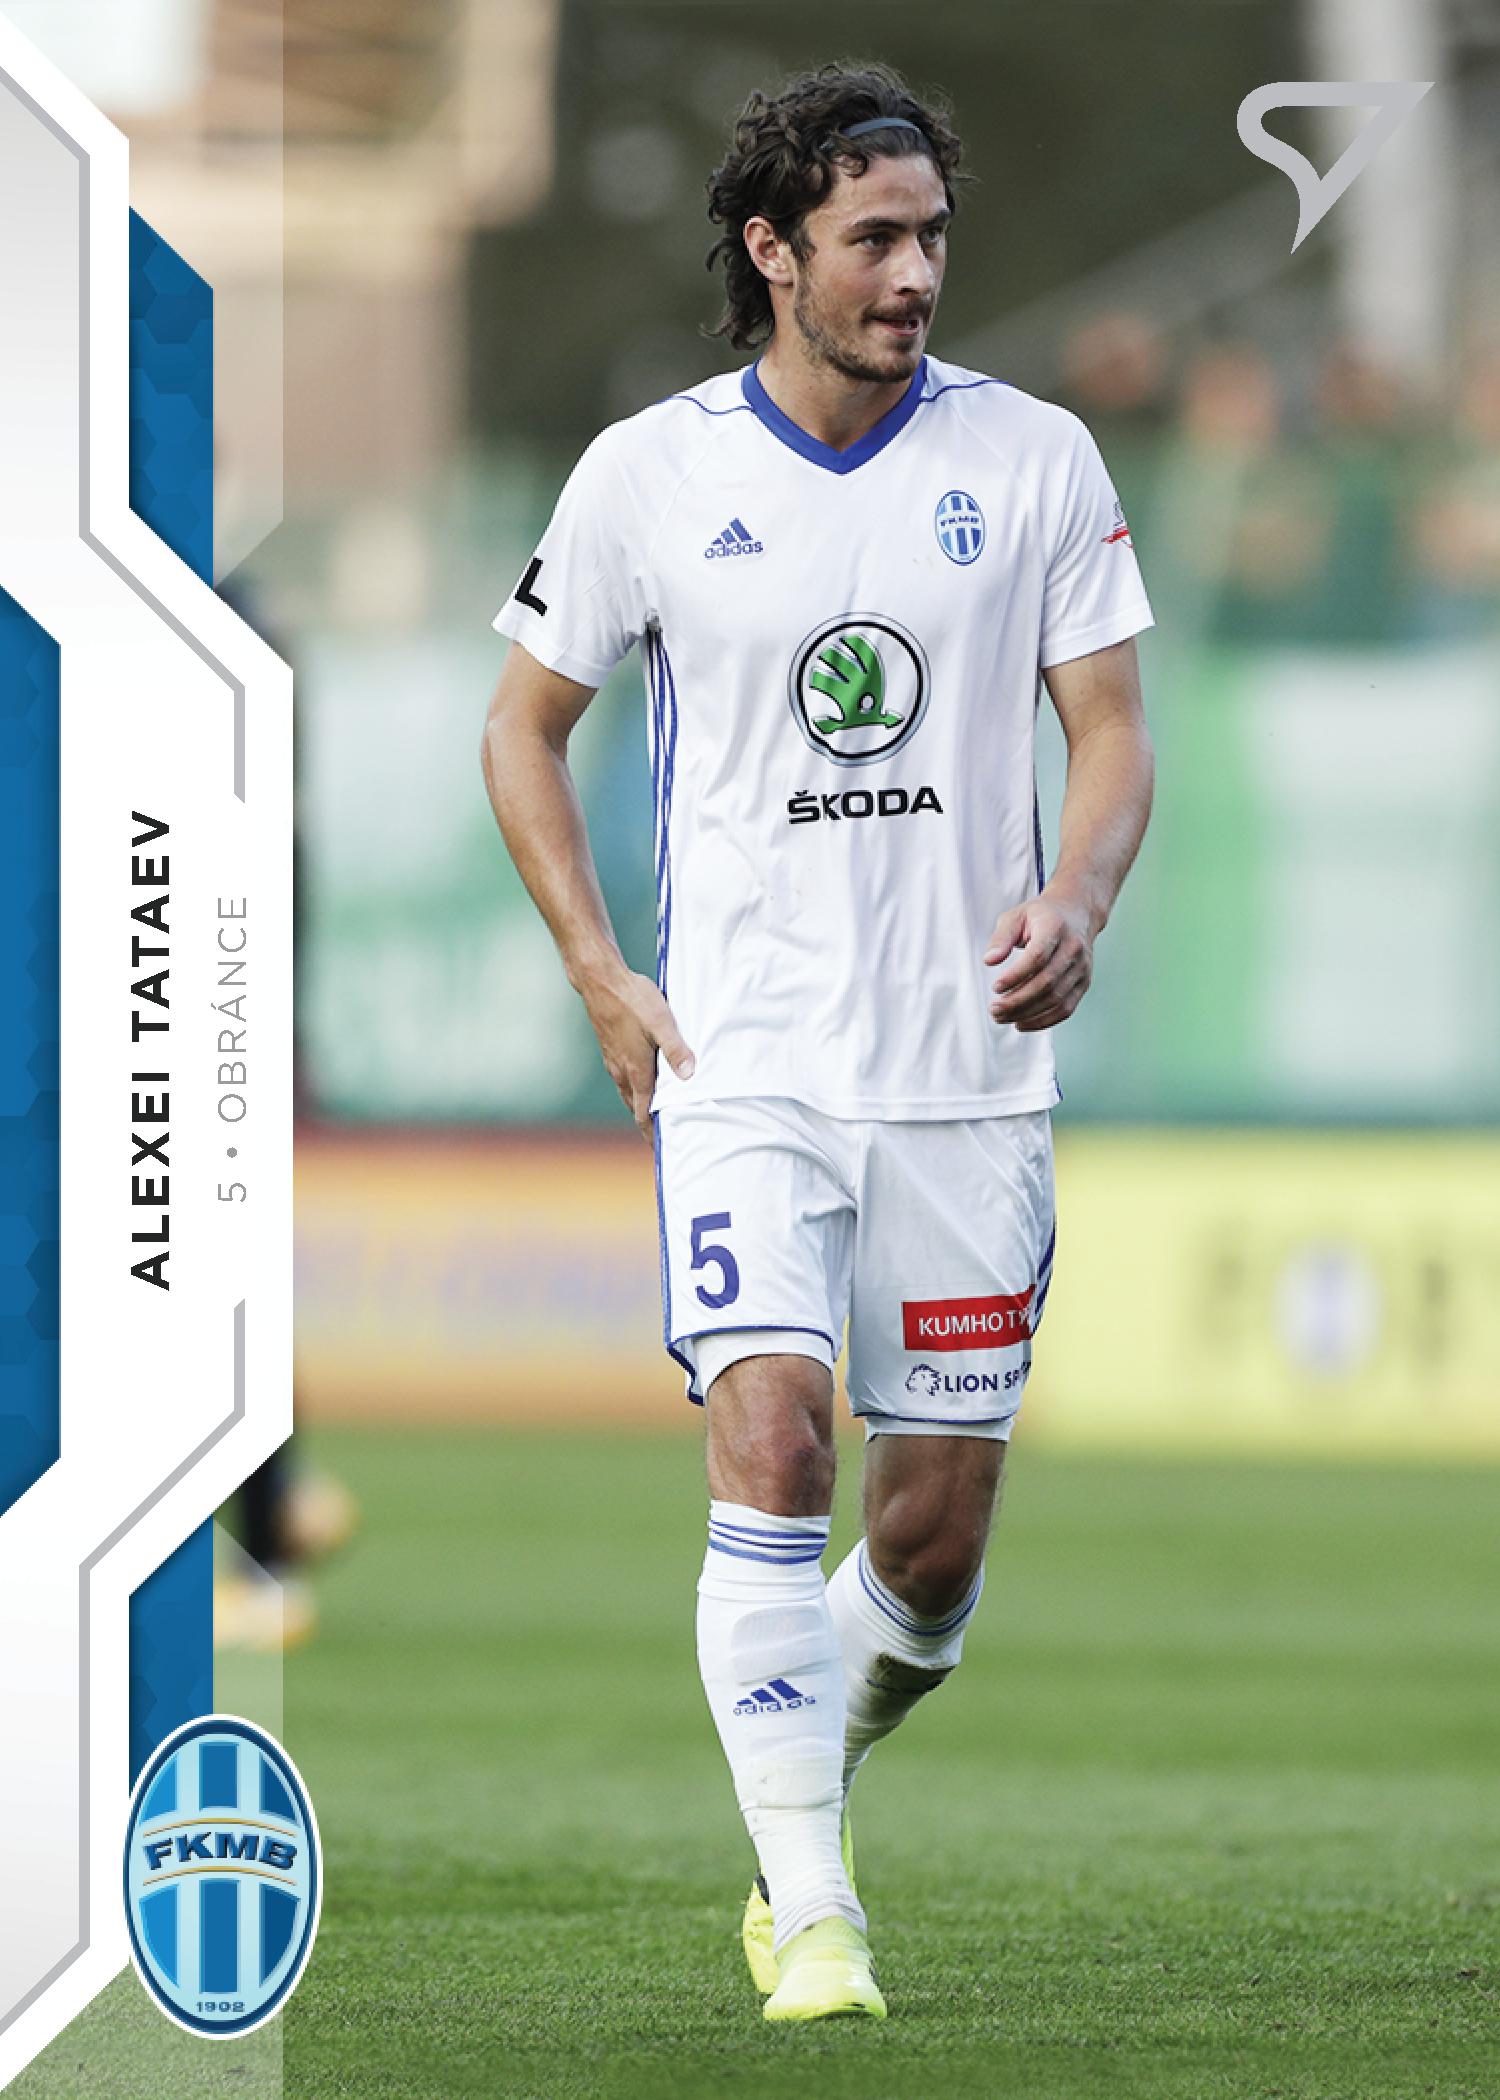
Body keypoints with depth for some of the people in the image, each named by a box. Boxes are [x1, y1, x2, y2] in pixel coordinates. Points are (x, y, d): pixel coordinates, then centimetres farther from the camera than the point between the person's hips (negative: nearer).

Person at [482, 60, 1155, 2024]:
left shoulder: (1033, 457, 2)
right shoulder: (648, 471, -1)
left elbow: (1113, 726, 6)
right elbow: (526, 722, 11)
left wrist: (1075, 904, -15)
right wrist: (602, 975, 0)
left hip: (970, 1066, 2)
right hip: (743, 1058, -2)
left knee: (940, 1532, 3)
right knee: (770, 1438, -19)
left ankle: (801, 1796, 32)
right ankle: (811, 1908, -13)